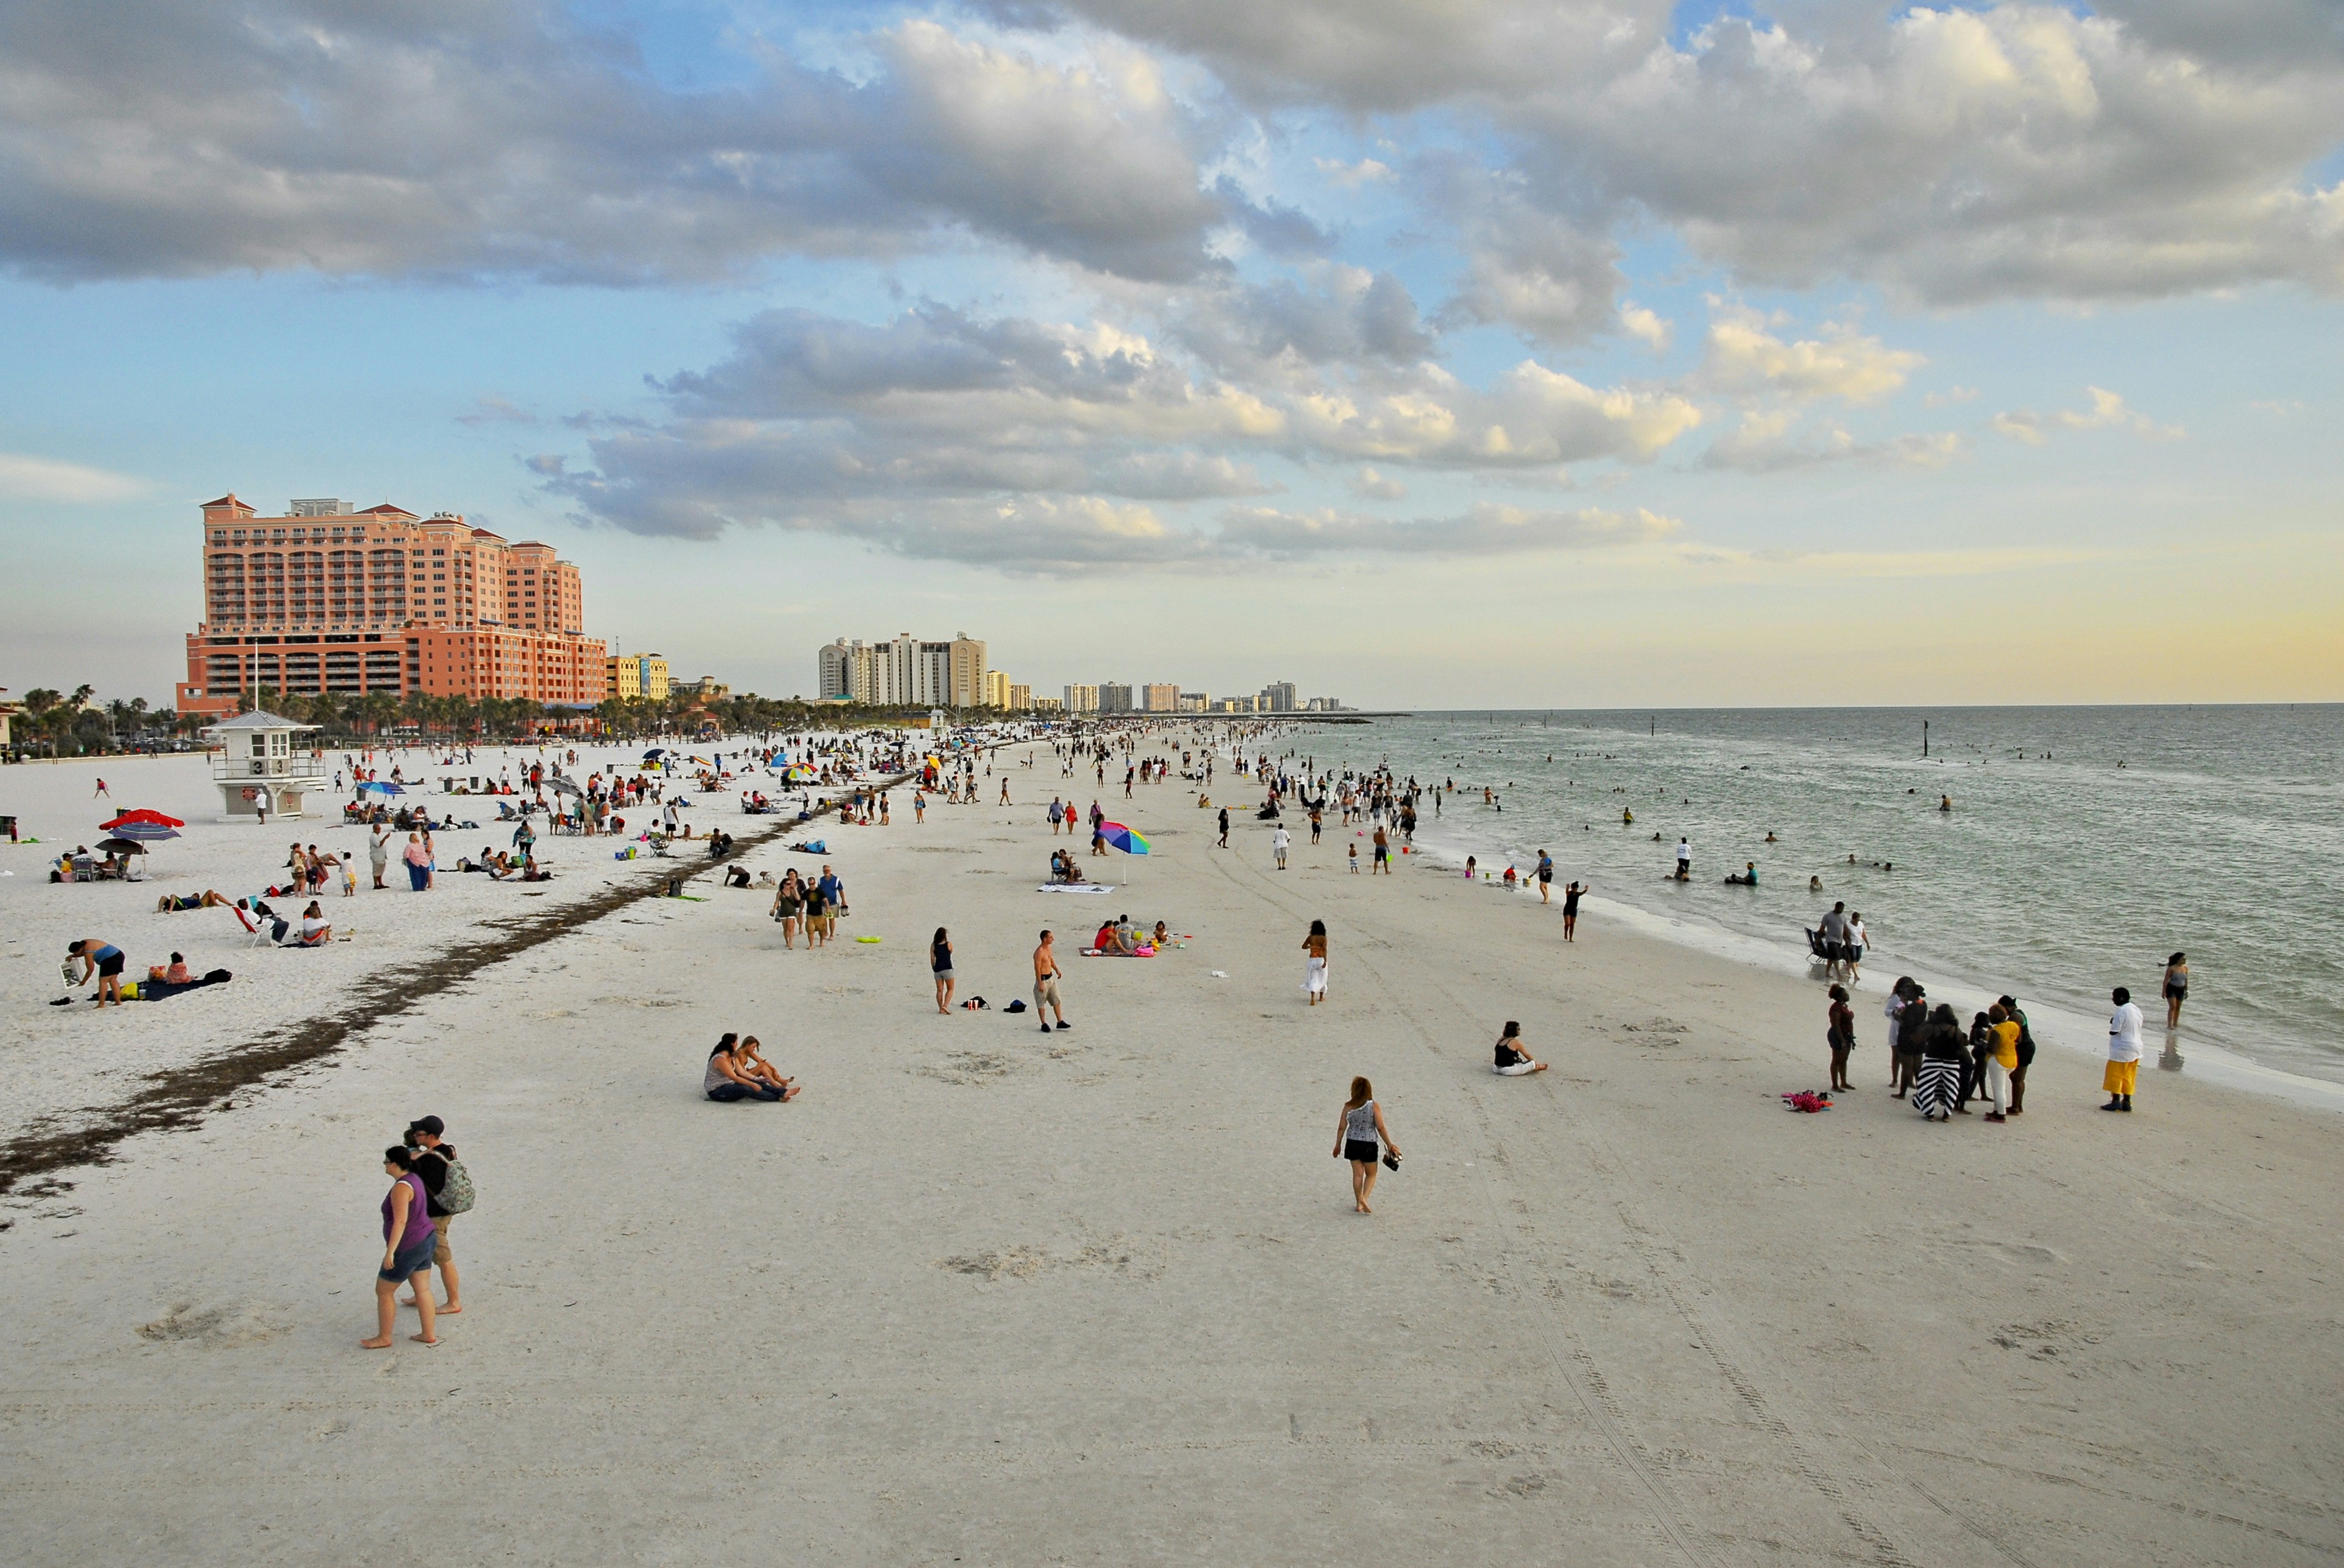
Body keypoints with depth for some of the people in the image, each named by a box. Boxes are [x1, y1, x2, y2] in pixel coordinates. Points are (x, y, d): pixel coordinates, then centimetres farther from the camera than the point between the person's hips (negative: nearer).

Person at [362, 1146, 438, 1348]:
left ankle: (384, 1338, 15)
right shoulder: (413, 1179, 6)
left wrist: (390, 1252, -29)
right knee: (422, 1289, 14)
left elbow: (400, 1221, -29)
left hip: (408, 1248, -9)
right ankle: (429, 1334, 17)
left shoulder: (401, 1187, -23)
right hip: (425, 1240, 9)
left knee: (384, 1291, 6)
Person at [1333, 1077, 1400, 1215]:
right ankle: (1364, 1198, -6)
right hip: (1369, 1145, -2)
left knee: (1357, 1174, 15)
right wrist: (1390, 1145, -2)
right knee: (1371, 1174, 15)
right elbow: (1381, 1128, -11)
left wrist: (1338, 1145, 12)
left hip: (1352, 1144, 2)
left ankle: (1359, 1204, 18)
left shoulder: (1348, 1106, -5)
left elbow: (1341, 1127, 0)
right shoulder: (1374, 1106, -11)